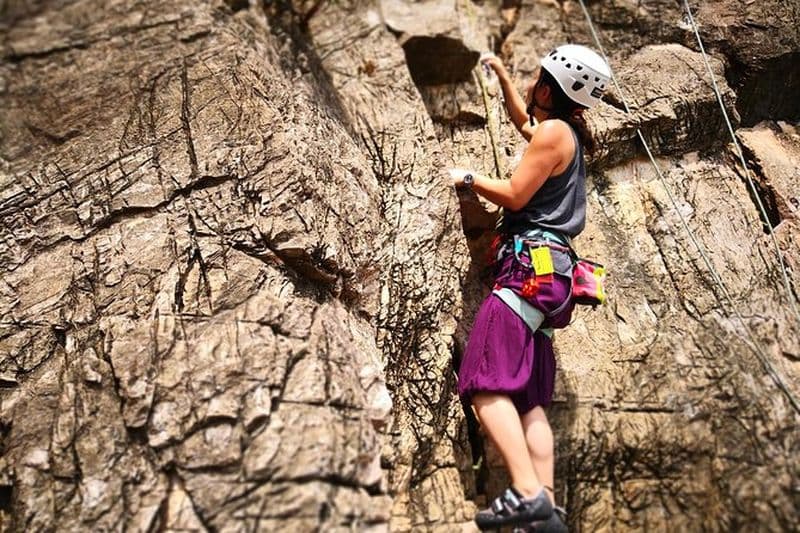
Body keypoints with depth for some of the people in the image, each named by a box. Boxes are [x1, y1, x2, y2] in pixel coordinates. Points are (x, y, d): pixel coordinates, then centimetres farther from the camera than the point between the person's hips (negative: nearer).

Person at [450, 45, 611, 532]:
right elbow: (522, 121, 45)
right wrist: (502, 74, 47)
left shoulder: (554, 131, -4)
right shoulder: (564, 134, 24)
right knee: (528, 399, 4)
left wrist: (468, 179, 7)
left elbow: (515, 196, -8)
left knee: (486, 384, -20)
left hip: (532, 266, -10)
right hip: (547, 272, 10)